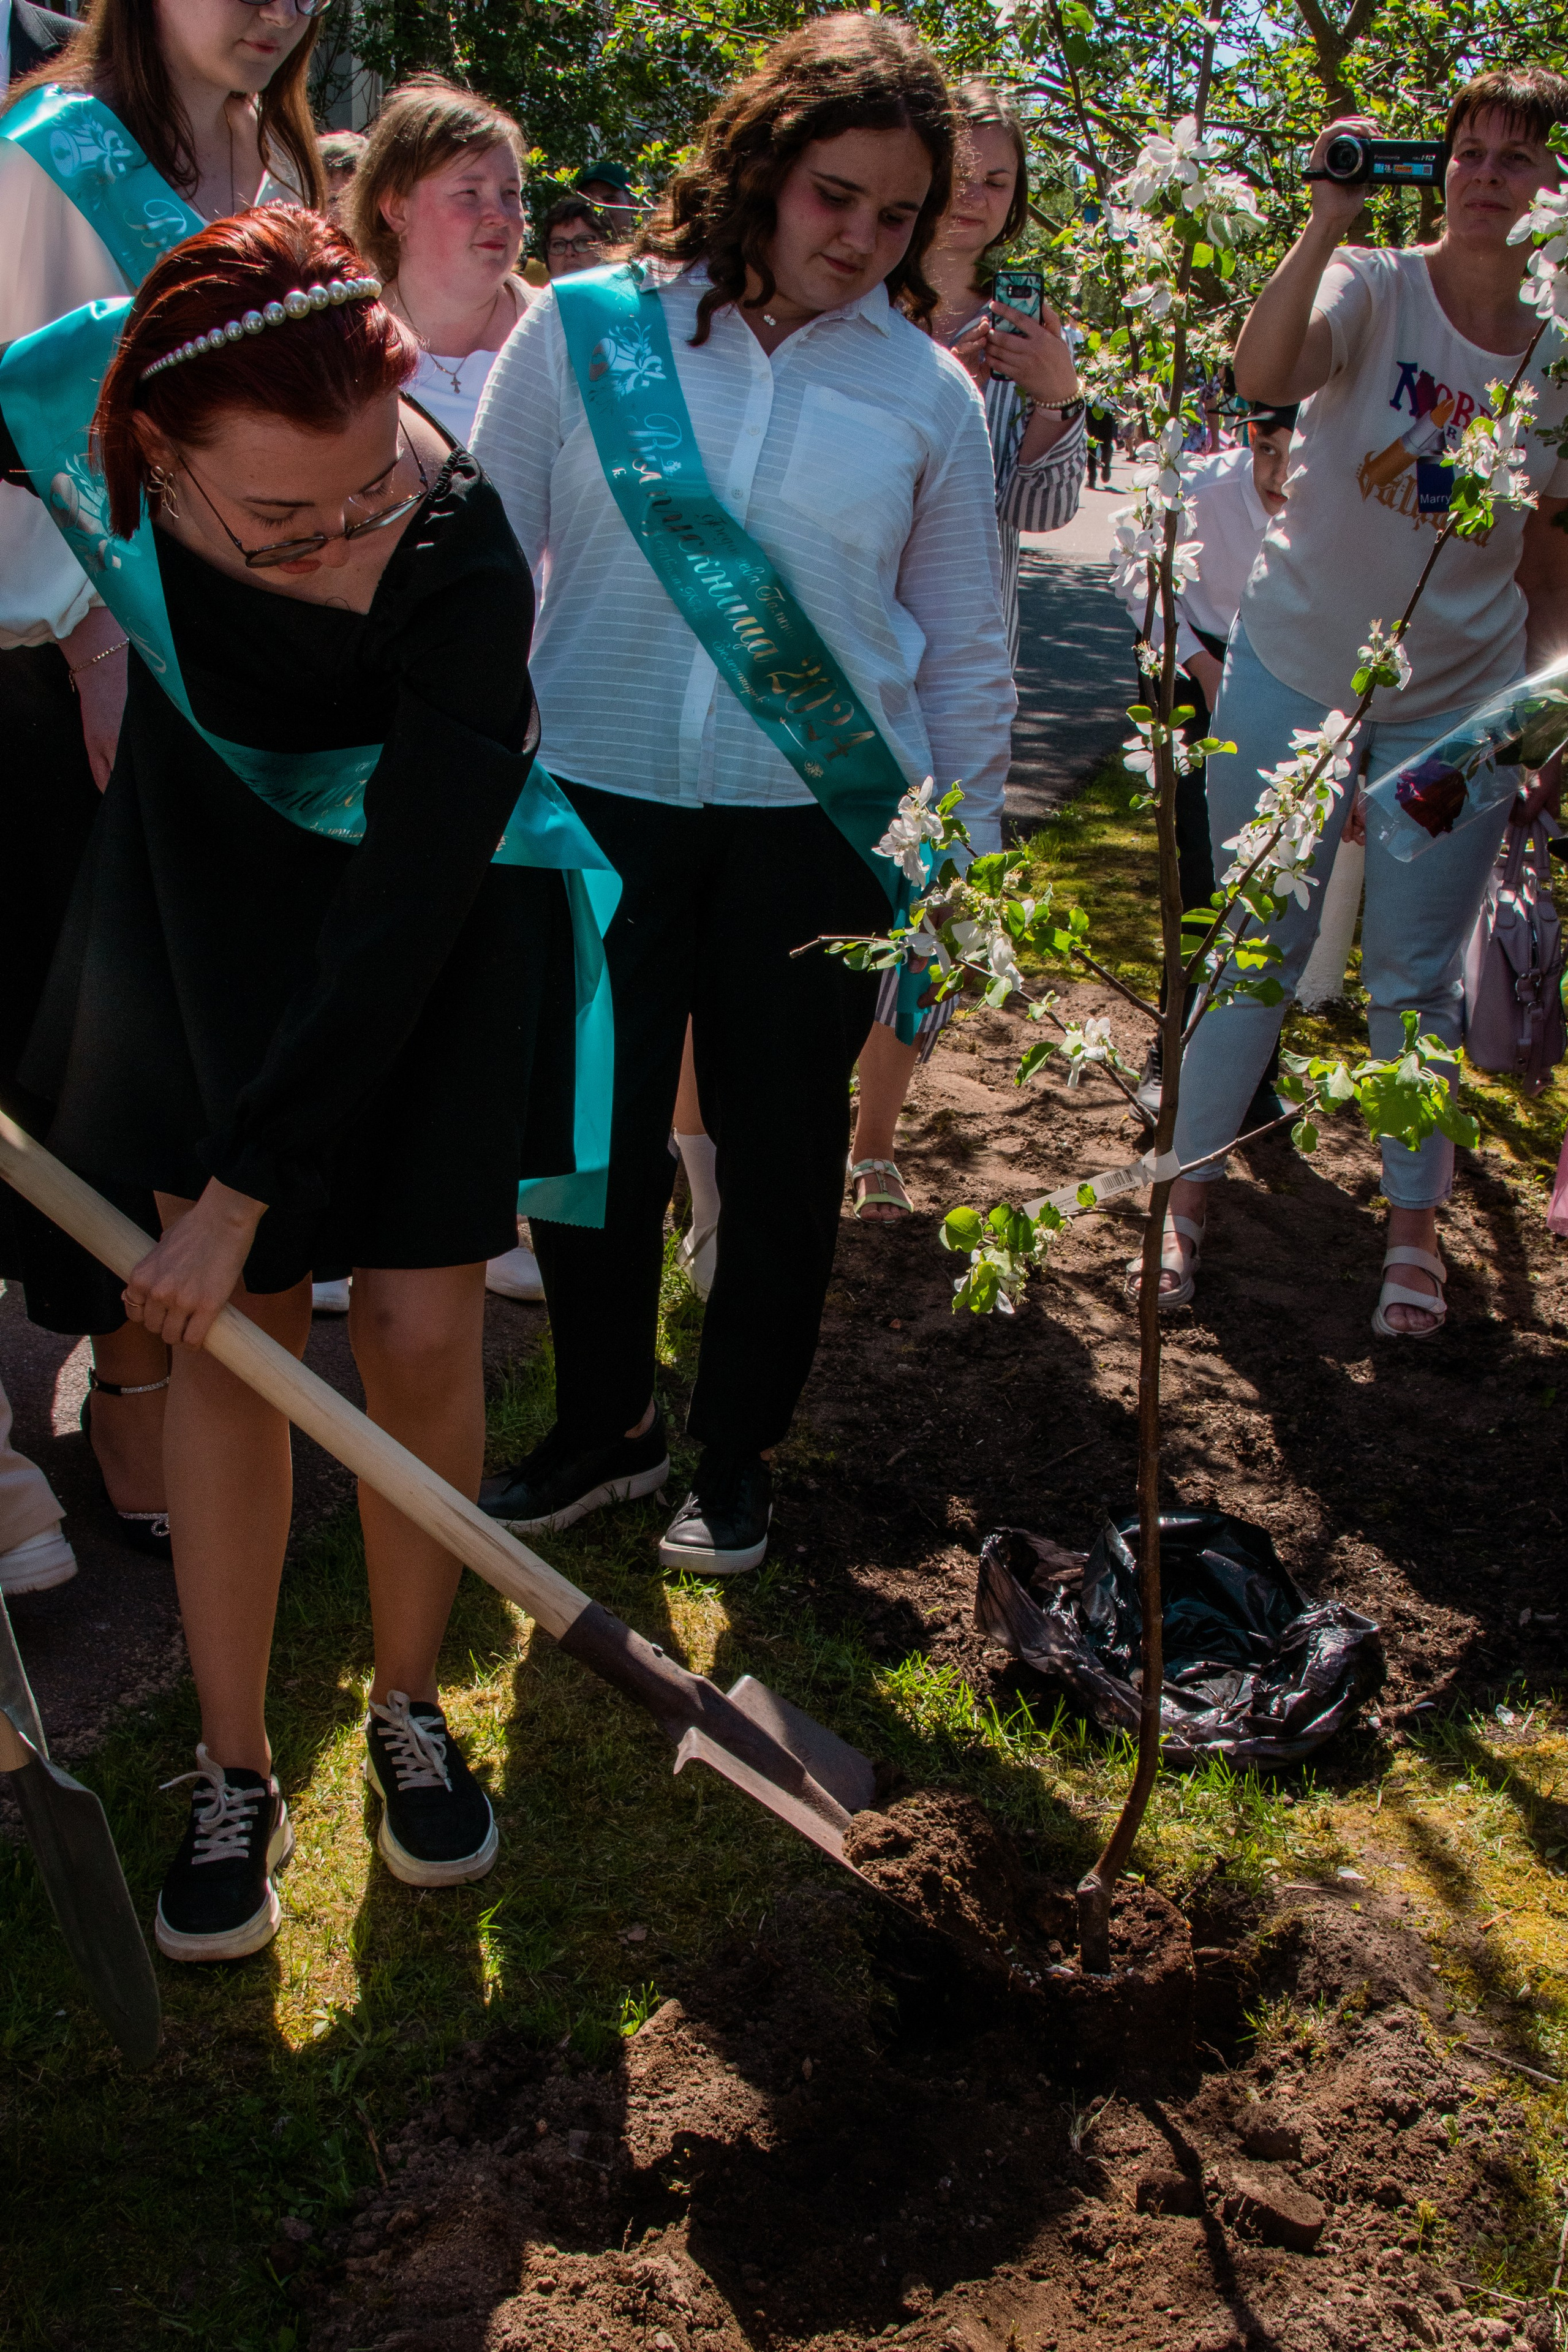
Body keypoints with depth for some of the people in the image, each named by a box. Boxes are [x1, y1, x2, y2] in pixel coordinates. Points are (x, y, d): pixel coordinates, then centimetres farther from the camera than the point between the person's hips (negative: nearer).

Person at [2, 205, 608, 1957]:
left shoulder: (462, 564, -34)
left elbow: (397, 926, -29)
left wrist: (242, 1189, -24)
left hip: (434, 901, -2)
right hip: (211, 874, 3)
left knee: (419, 1324, -4)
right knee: (233, 1331, 2)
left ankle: (409, 1707, 23)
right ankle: (233, 1771, 18)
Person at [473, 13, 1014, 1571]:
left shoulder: (925, 391, 4)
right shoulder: (587, 327, 0)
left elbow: (965, 648, 9)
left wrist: (970, 848, 8)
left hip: (821, 816, 0)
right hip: (596, 798, 0)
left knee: (784, 1149, 9)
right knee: (590, 1134, 8)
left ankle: (738, 1451, 30)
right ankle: (603, 1425, 31)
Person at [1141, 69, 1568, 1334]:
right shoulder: (1372, 286, -10)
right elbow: (1264, 373, -32)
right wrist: (1329, 219, -39)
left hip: (1455, 702, 2)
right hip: (1297, 668, -2)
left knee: (1417, 976, 10)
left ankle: (1414, 1220, 26)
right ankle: (1188, 1191, 23)